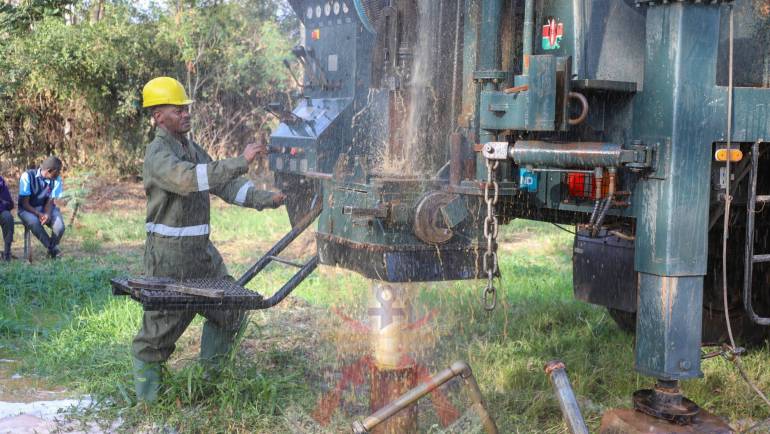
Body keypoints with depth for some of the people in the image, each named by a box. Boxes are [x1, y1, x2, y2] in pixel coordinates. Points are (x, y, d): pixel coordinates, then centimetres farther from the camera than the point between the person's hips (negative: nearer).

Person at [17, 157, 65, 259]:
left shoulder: (56, 179, -8)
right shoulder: (27, 176, -19)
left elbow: (50, 201, -9)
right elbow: (24, 203, -16)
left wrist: (47, 215, -30)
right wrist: (39, 214, -30)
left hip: (46, 208, 3)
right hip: (28, 209, -3)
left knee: (59, 226, -27)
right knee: (34, 222, -38)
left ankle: (52, 249, 5)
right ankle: (52, 248, -17)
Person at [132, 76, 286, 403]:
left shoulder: (192, 148, 14)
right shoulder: (157, 153, -14)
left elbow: (223, 184, 13)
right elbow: (188, 179, -32)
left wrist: (265, 199, 0)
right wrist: (240, 163, -34)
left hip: (201, 251, 9)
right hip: (168, 255, -9)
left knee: (229, 312, 13)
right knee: (161, 324, -1)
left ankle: (210, 376, 28)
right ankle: (146, 397, 13)